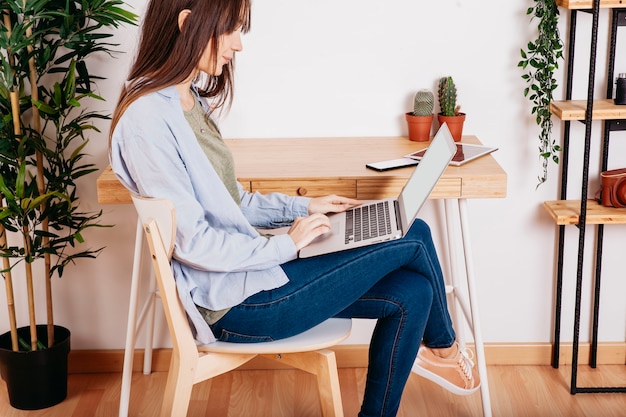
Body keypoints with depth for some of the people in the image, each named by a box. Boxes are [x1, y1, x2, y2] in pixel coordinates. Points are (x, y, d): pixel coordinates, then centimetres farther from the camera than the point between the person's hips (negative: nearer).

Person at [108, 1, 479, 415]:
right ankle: (442, 348, 24)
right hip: (236, 303, -9)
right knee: (413, 239, -5)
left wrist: (302, 206, 8)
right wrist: (284, 245, -14)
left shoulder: (191, 100, 10)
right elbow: (191, 242, -22)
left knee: (411, 293, 0)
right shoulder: (145, 119, -21)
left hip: (248, 265, 9)